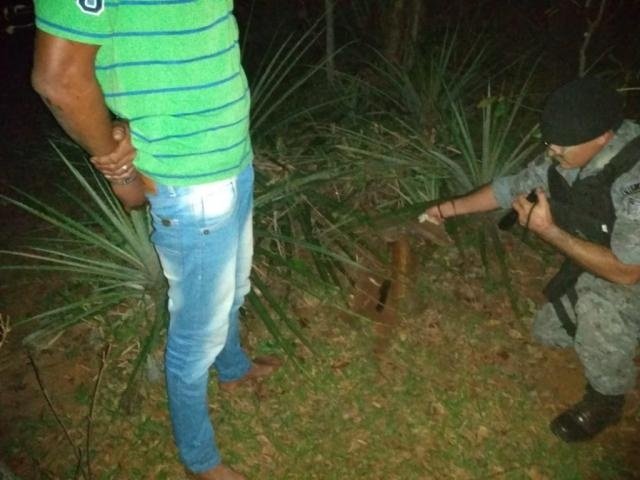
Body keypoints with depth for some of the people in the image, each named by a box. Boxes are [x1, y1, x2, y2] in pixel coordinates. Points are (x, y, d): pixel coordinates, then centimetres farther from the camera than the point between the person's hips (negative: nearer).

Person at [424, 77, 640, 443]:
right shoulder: (567, 154, -17)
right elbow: (514, 186, 0)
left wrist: (547, 230, -35)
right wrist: (451, 208, -6)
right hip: (592, 263, 7)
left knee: (599, 306, -34)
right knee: (548, 332, 14)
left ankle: (606, 400, -5)